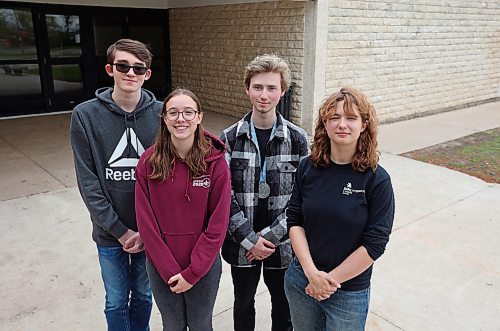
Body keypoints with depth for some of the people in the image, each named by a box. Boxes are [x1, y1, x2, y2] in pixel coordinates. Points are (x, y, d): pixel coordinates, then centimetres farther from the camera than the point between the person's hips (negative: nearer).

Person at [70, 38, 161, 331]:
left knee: (144, 296, 20)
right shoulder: (85, 115, -9)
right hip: (110, 233, 0)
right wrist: (120, 231, -11)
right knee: (116, 302, 17)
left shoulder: (160, 114, -7)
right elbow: (88, 183, -9)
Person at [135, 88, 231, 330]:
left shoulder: (215, 162, -13)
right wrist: (170, 271, -11)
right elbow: (146, 222, -8)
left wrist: (192, 272, -12)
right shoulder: (148, 162, -10)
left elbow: (218, 224, -12)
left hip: (204, 267, -1)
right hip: (161, 269, 1)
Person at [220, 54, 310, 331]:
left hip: (282, 244, 0)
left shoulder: (297, 139, -8)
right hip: (242, 244, 1)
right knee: (243, 305, 21)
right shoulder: (230, 139, -7)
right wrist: (250, 239, -14)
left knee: (283, 308, 19)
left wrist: (270, 236, -14)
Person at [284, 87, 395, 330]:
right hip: (301, 281, 3)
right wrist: (311, 271, -14)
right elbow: (294, 220, -4)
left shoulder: (377, 179, -15)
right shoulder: (308, 167, -6)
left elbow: (374, 244, -14)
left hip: (349, 293, -3)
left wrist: (330, 279, -13)